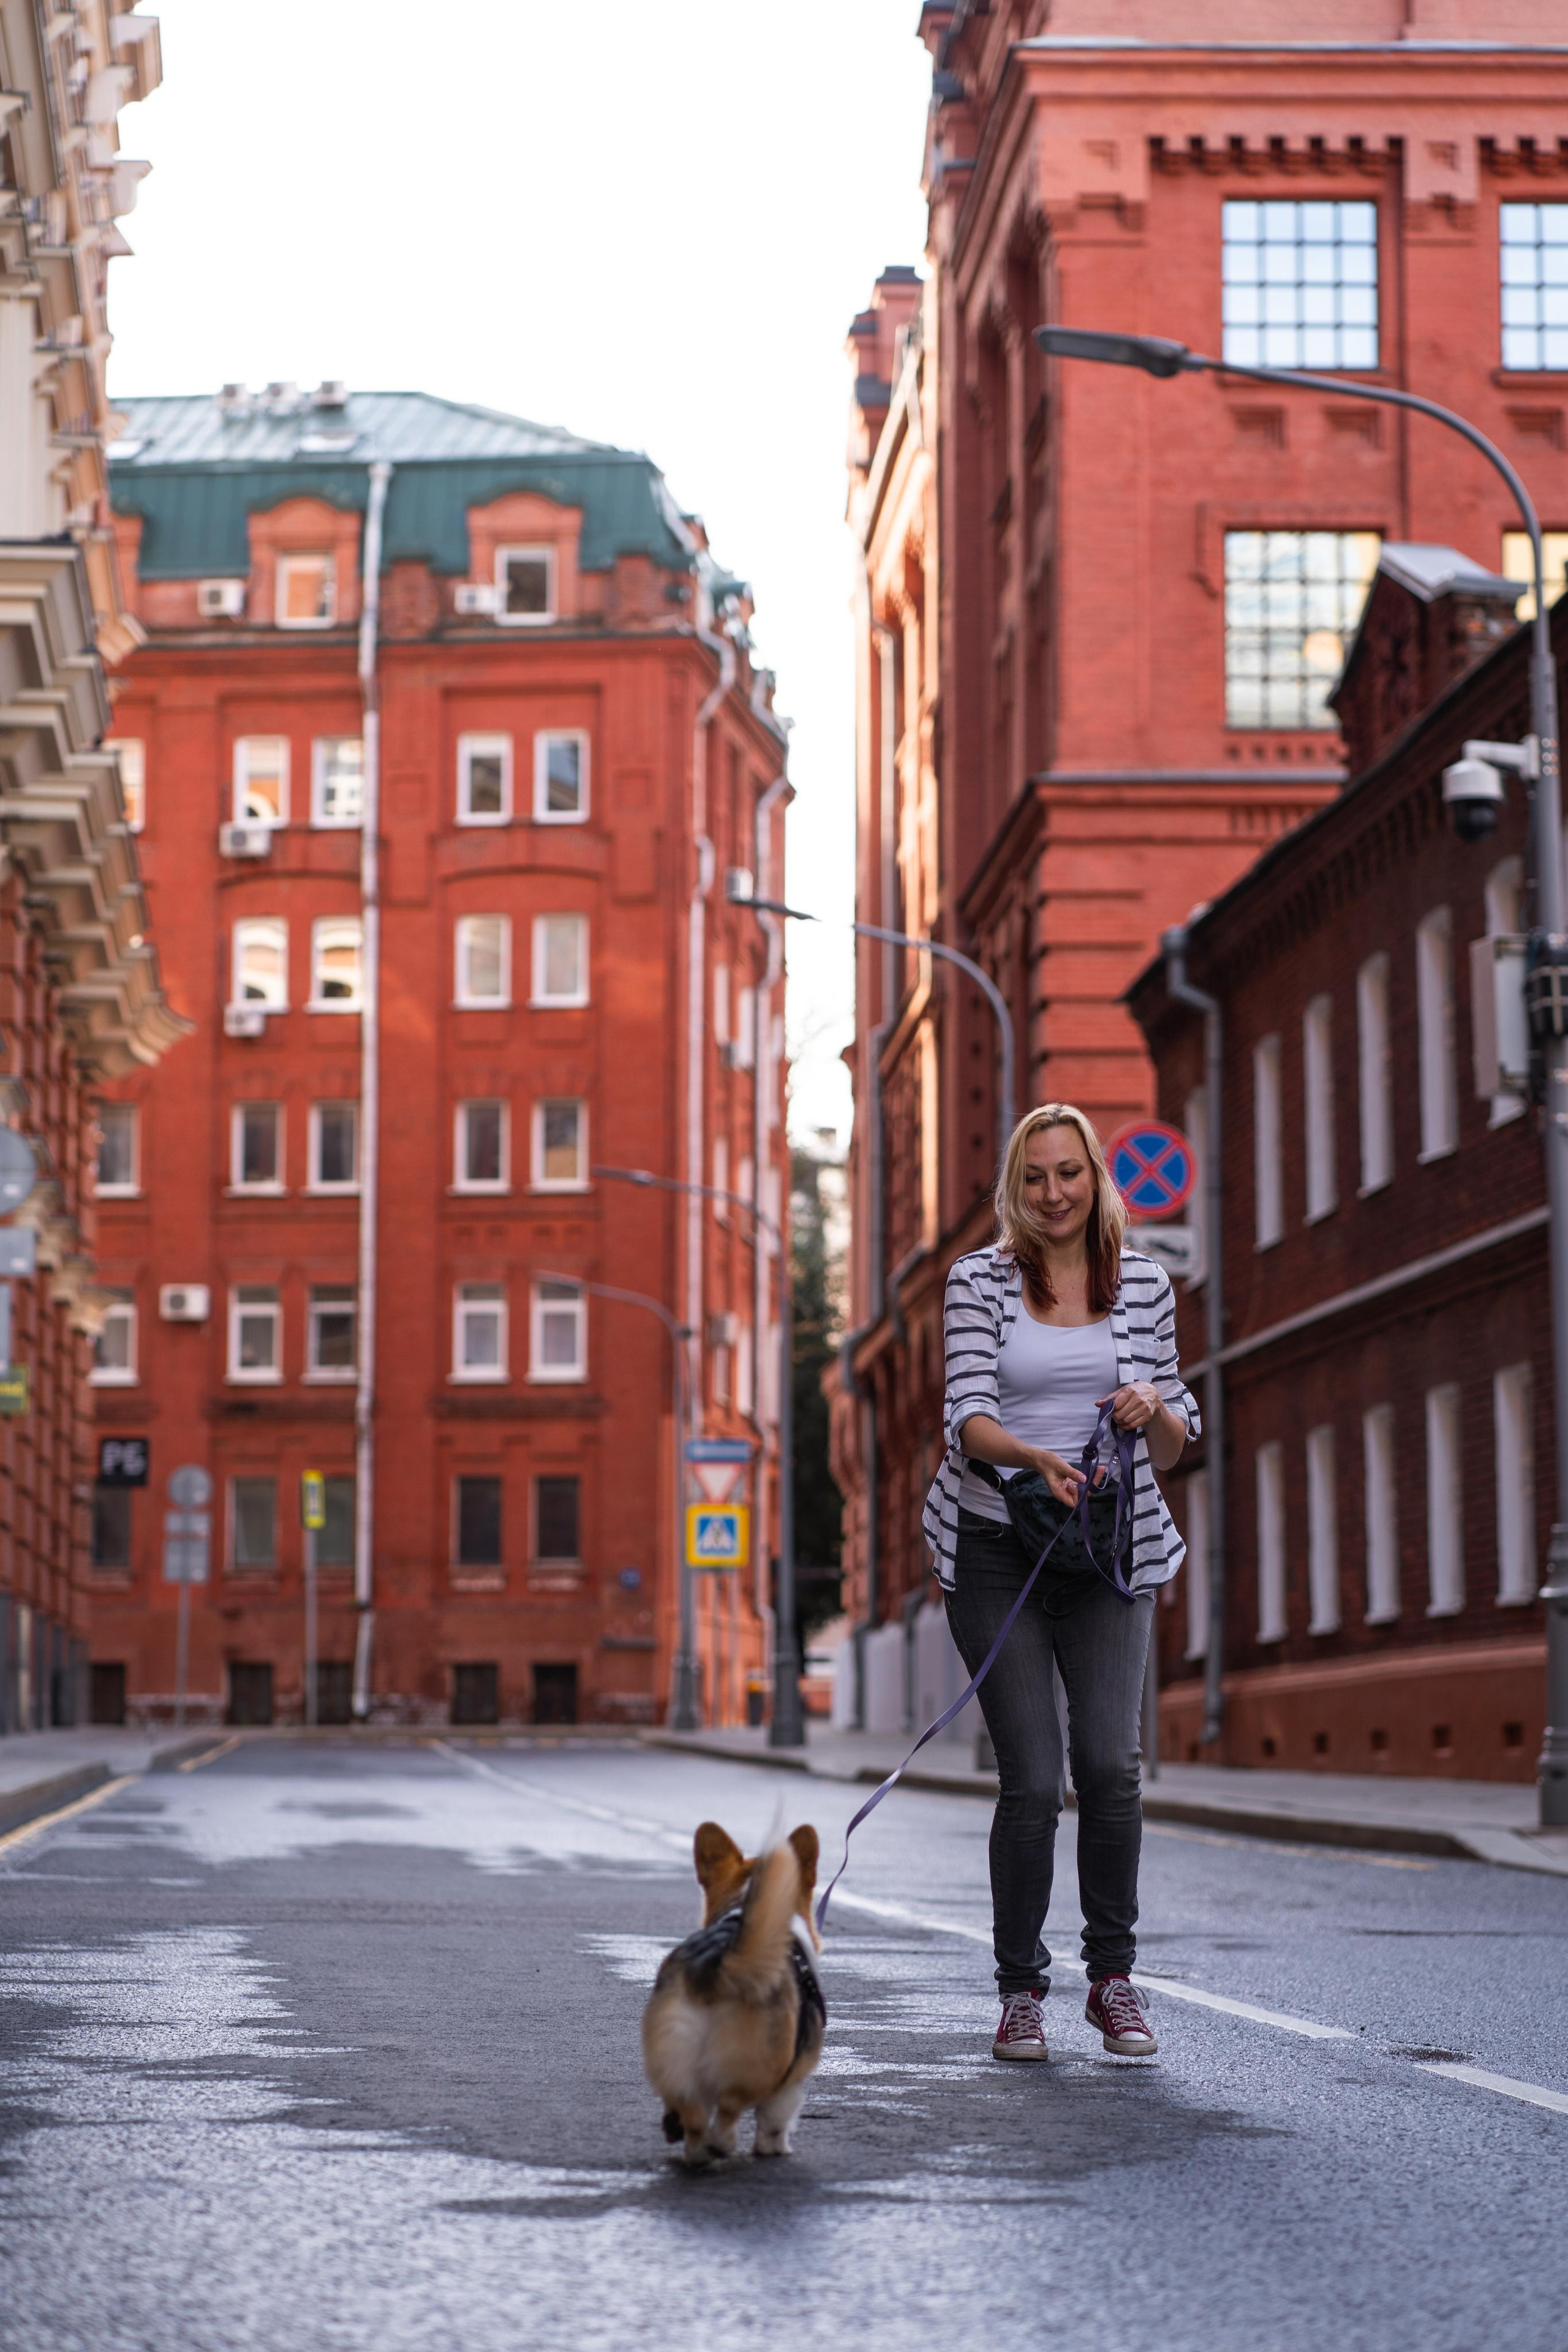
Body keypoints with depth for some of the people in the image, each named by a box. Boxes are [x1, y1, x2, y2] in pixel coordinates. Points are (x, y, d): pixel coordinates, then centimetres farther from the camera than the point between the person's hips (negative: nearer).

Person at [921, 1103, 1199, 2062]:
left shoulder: (1145, 1283, 7)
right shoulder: (980, 1280, 0)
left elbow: (1174, 1445, 12)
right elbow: (969, 1416, -11)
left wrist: (1155, 1405, -11)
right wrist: (1037, 1459, -31)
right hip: (998, 1544, -1)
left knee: (1110, 1758, -13)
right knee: (1033, 1778, -7)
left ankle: (1113, 1976, 4)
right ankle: (1021, 1992, 8)